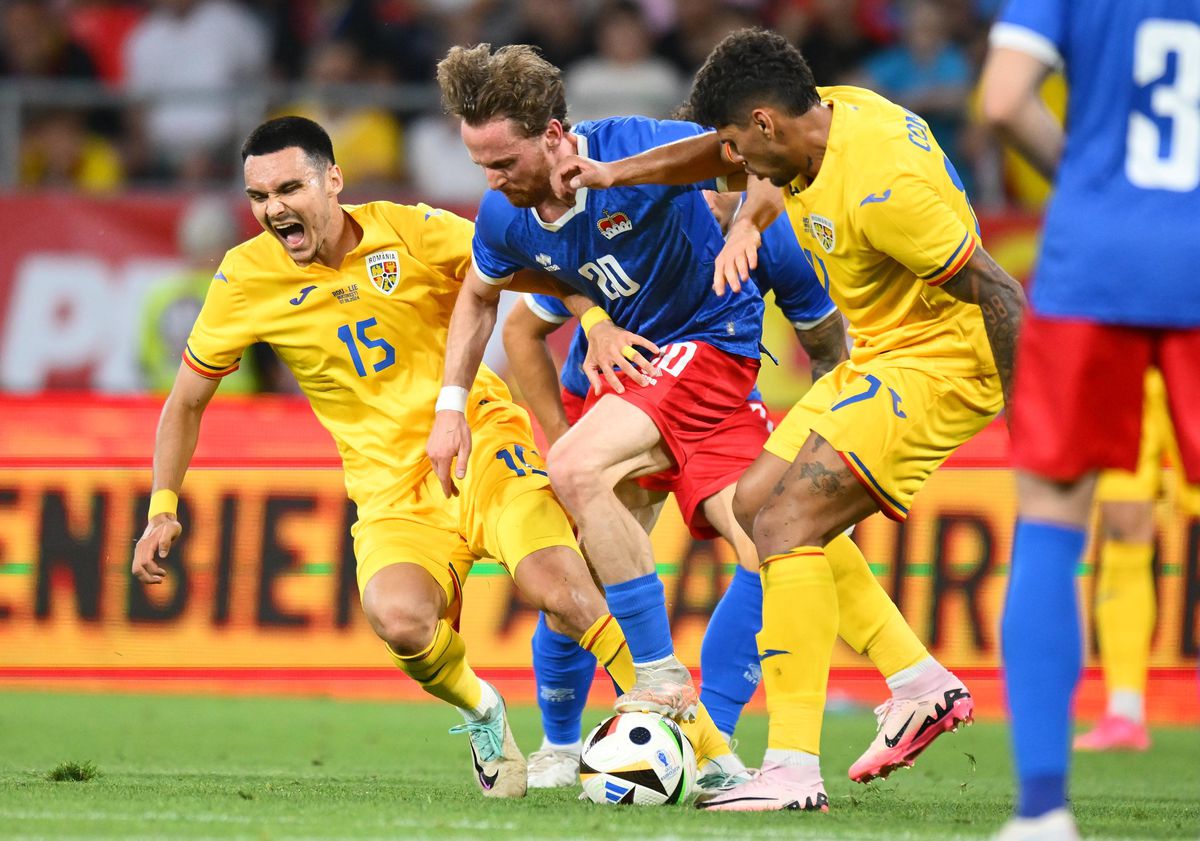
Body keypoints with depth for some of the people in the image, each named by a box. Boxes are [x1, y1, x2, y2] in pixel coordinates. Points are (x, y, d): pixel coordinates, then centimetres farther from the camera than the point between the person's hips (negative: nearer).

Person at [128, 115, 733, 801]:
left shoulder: (409, 231, -6)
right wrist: (163, 507, 1)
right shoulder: (246, 278, -2)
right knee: (398, 619, -32)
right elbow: (187, 401, 10)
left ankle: (708, 751, -16)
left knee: (560, 586, -28)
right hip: (393, 496, 1)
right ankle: (480, 712, 2)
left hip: (483, 444, -1)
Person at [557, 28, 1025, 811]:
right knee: (758, 502, 14)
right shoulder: (828, 115, 0)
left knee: (786, 523, -18)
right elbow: (723, 156, 21)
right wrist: (612, 174, 9)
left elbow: (1001, 296, -27)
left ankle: (794, 770, -20)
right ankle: (922, 686, 16)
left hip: (940, 363, -10)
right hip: (879, 356, 10)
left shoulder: (882, 186, -29)